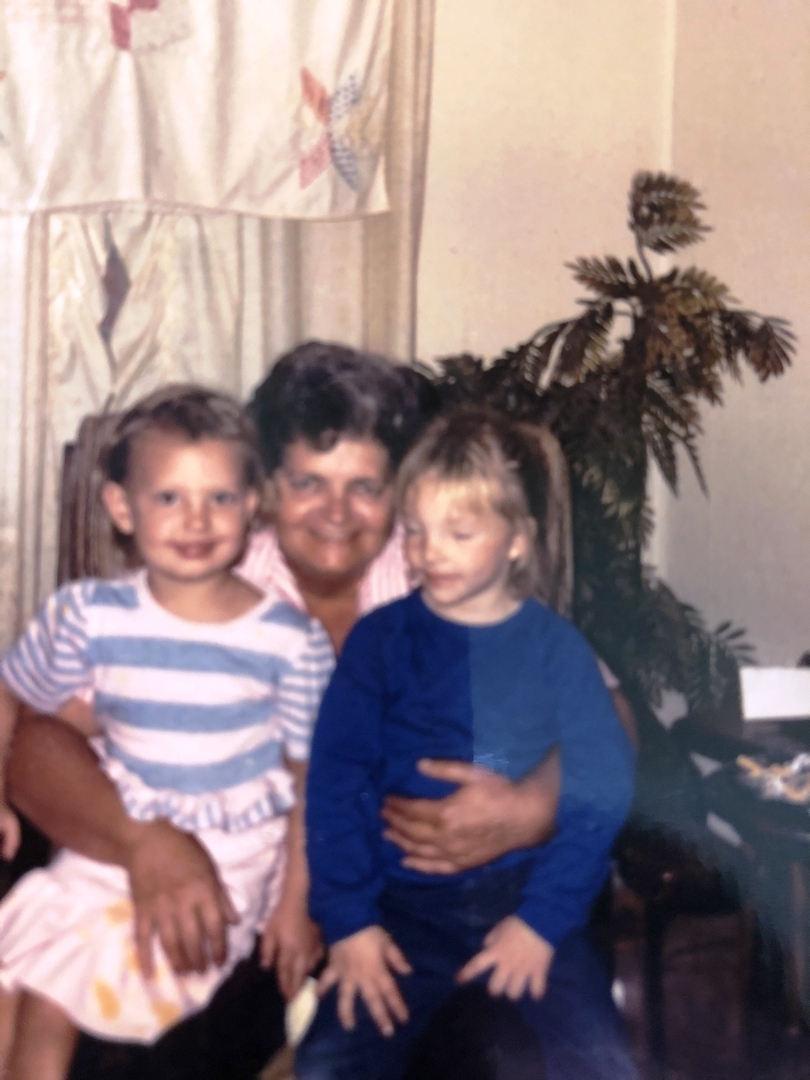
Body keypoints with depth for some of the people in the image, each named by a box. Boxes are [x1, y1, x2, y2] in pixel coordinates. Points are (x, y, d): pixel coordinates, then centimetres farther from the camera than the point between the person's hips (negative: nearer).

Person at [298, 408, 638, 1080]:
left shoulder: (555, 646, 2)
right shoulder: (381, 639, 2)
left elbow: (602, 790, -2)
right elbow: (336, 781, -2)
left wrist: (542, 919, -10)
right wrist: (348, 921, -10)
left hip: (526, 893, 0)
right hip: (408, 900, 0)